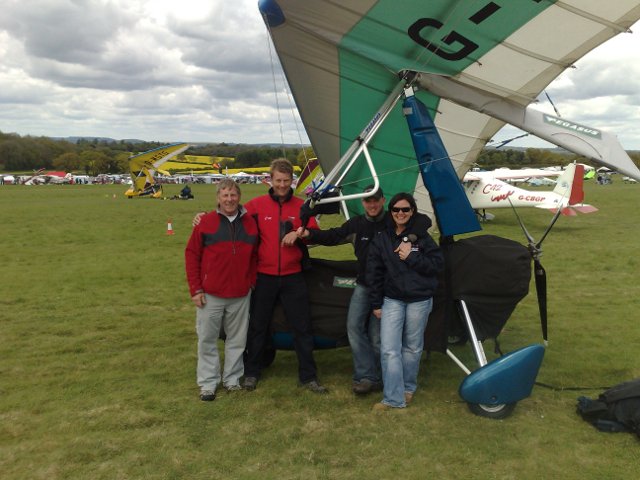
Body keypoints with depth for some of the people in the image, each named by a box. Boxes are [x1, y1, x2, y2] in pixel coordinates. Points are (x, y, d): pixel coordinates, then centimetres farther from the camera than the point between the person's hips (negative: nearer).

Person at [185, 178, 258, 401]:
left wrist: (251, 282, 2)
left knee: (237, 339, 11)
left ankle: (232, 379, 27)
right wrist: (195, 288, -6)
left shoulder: (250, 223, 5)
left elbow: (255, 256, 12)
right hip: (210, 295, -2)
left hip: (241, 296, 2)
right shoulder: (206, 222, -3)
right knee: (207, 340, 6)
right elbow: (191, 255, -2)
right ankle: (208, 383, 18)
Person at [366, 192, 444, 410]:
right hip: (392, 300, 1)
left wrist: (412, 257, -16)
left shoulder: (421, 237, -1)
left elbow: (438, 263, -5)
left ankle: (408, 387, 32)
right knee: (388, 349, -8)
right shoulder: (381, 240, 2)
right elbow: (374, 273, 4)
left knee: (412, 347, 11)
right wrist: (376, 304, 3)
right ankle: (394, 398, -2)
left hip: (419, 300, -1)